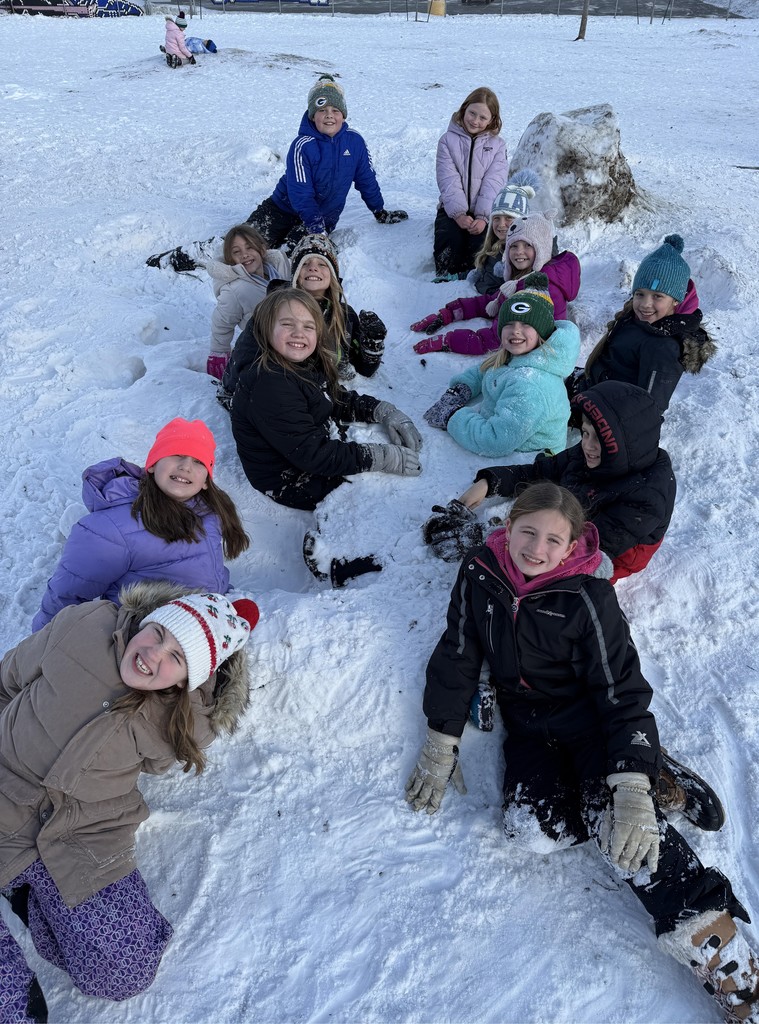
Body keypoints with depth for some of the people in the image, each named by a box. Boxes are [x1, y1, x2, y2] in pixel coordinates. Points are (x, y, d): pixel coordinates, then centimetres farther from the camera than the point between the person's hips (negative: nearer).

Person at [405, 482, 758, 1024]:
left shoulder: (586, 595, -20)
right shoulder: (479, 574, -9)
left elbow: (623, 690, -19)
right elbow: (457, 658, 1)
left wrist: (632, 789, -30)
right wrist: (441, 744, -2)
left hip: (591, 716, -4)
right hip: (529, 725, 4)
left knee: (614, 818, -30)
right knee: (531, 829, -21)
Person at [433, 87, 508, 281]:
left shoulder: (497, 145, 8)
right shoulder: (448, 140, 6)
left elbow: (493, 183, -5)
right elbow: (448, 181, -6)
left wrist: (483, 217, -20)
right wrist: (459, 214, -20)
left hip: (484, 212, 0)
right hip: (453, 209, 0)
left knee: (482, 244, -27)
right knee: (450, 239, -28)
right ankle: (446, 278, -12)